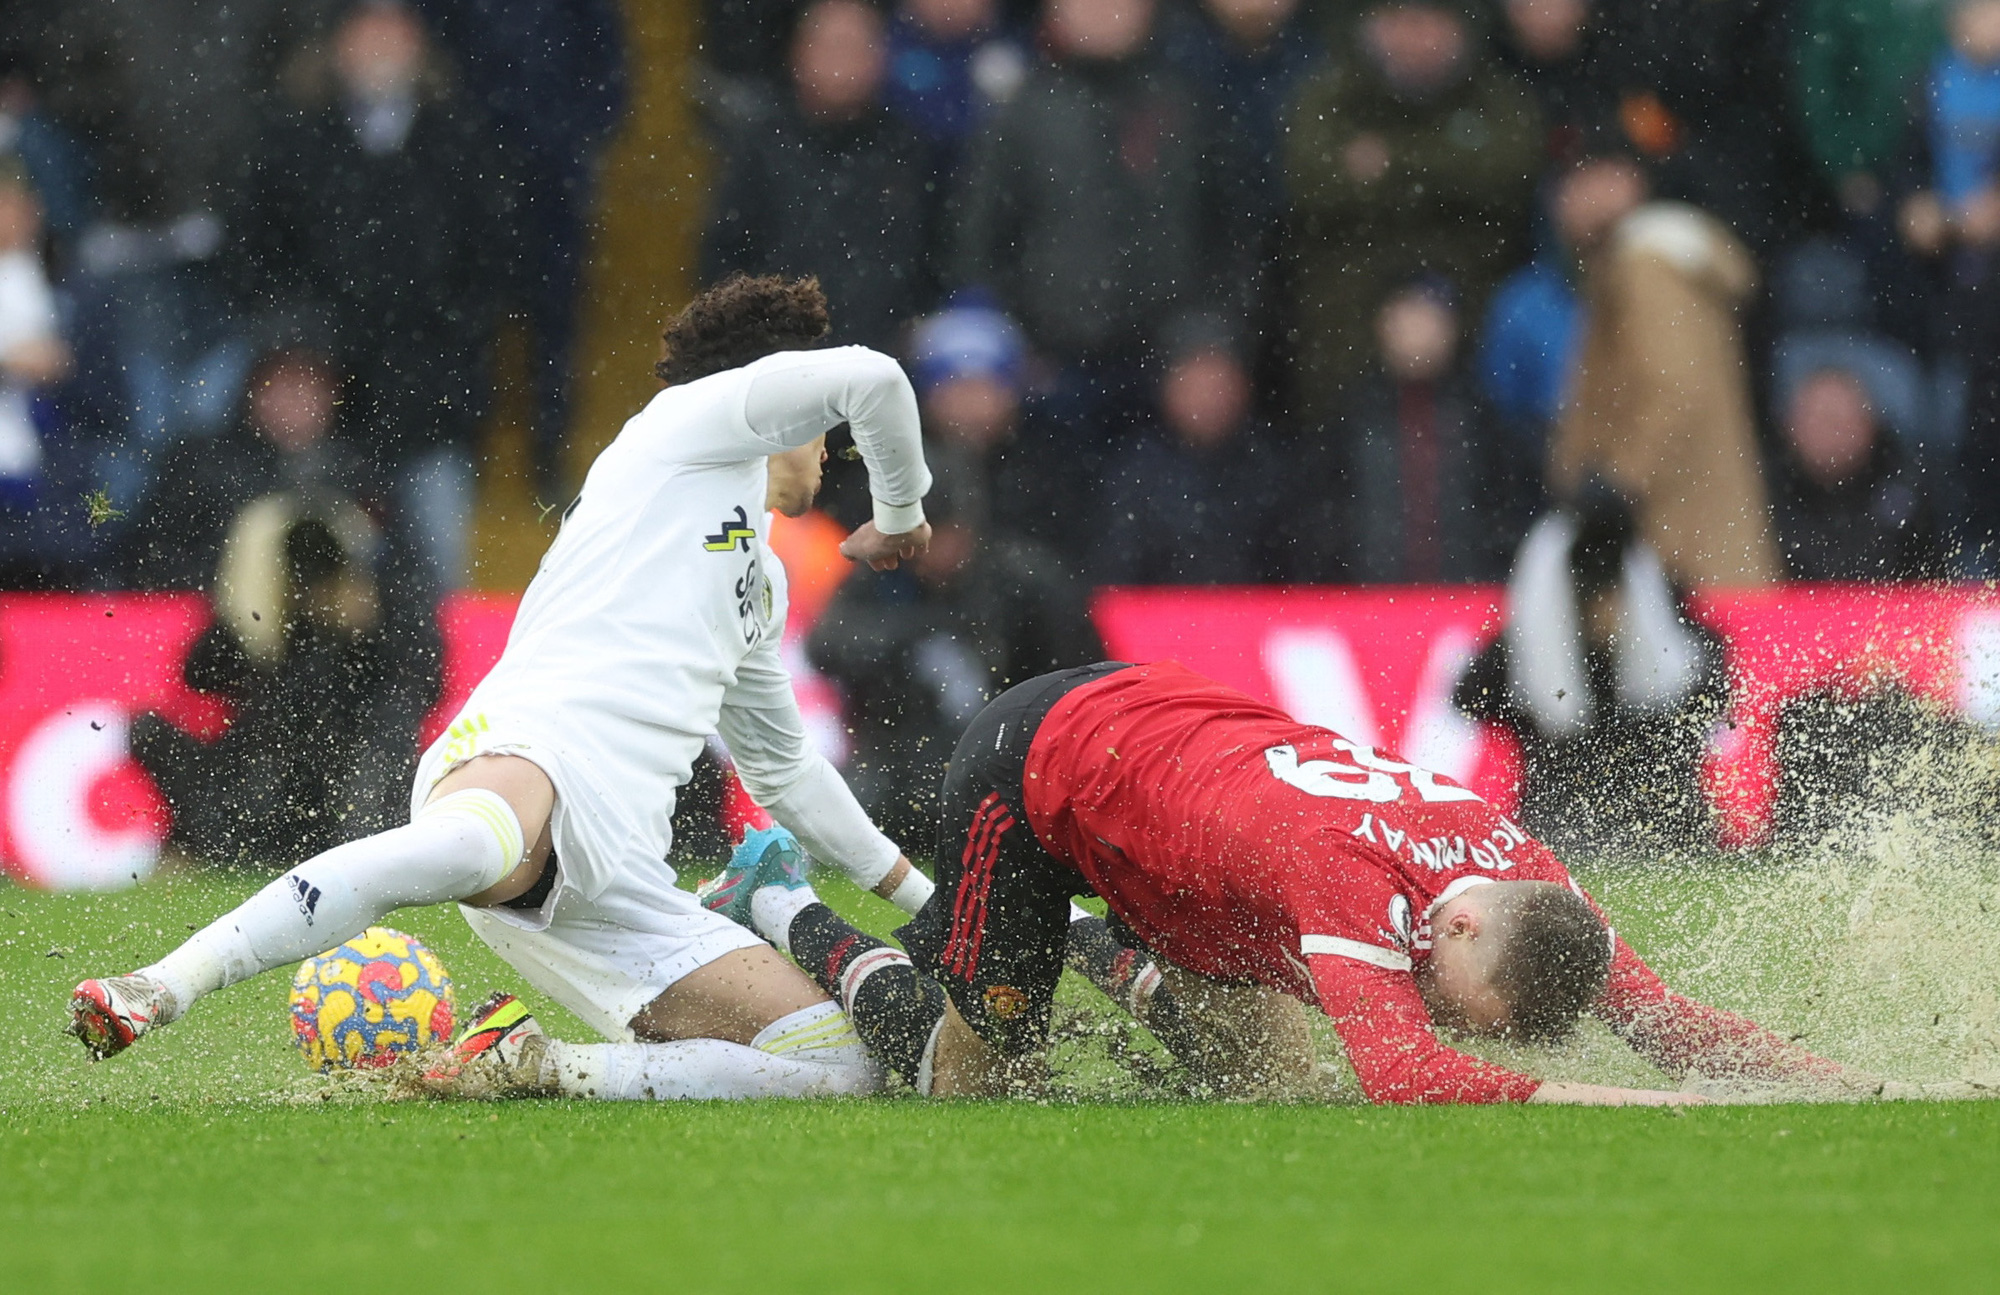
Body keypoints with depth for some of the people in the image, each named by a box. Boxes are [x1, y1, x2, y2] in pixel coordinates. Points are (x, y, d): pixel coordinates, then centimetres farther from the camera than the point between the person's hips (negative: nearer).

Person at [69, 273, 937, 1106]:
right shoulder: (695, 419, 16)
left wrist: (920, 897, 53)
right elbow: (868, 379, 1)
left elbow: (783, 772, 49)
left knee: (839, 1069, -7)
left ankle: (532, 1066, -12)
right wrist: (902, 517, 19)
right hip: (525, 756, -8)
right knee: (473, 845, -45)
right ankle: (157, 993, -48)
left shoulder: (763, 582, 39)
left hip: (621, 874, 8)